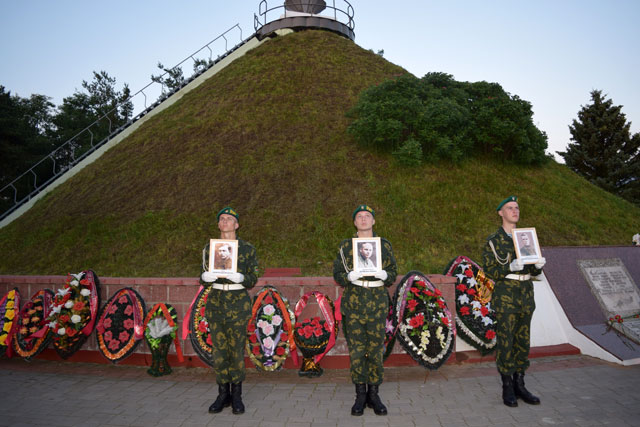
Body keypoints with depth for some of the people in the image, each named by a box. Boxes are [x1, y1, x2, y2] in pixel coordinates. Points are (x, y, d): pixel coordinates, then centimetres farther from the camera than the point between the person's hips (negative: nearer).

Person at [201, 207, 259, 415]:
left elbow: (253, 280, 0)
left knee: (237, 349, 0)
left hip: (239, 303, -2)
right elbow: (204, 275, 11)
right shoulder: (209, 248, 7)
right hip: (216, 302, 2)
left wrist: (240, 278, -21)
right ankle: (223, 395, 20)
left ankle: (237, 396, 15)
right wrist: (205, 276, -13)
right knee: (218, 348, 6)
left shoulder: (247, 248, 0)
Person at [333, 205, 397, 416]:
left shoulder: (384, 245, 8)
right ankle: (360, 396, 16)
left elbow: (393, 272, 9)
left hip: (377, 303, 1)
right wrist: (349, 276, -16)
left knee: (376, 350, 5)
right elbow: (337, 274, 5)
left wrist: (384, 274, -14)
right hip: (353, 303, 0)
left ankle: (374, 395, 20)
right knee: (356, 350, 3)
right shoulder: (346, 246, 6)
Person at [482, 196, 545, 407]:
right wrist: (511, 267, -24)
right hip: (505, 295, -5)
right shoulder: (493, 241, -3)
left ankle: (519, 385, 22)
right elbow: (489, 270, -9)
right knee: (505, 341, -1)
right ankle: (507, 388, 10)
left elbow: (533, 270, 13)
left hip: (526, 294, 5)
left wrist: (538, 265, -10)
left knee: (522, 341, 10)